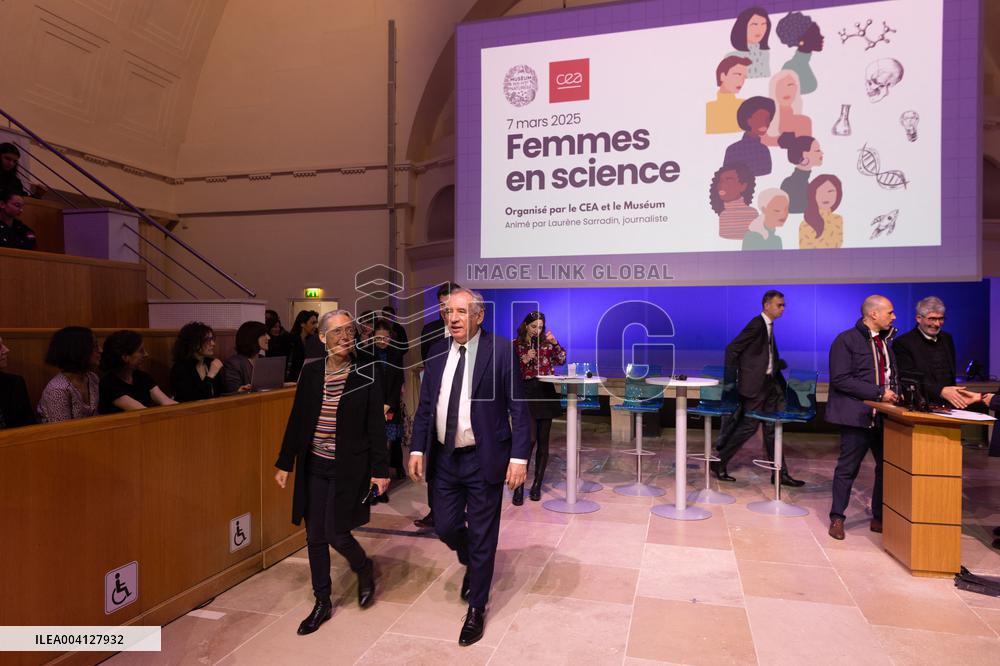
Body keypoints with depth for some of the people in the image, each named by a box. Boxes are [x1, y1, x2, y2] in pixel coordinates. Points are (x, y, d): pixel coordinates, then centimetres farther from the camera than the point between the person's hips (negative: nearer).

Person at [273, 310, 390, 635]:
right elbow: (296, 420, 6)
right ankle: (322, 603, 27)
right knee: (315, 537, 10)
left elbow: (376, 427, -6)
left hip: (348, 468, -4)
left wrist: (380, 469, -8)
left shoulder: (366, 379, -9)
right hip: (313, 466, 4)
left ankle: (364, 569, 30)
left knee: (336, 534, -2)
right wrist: (285, 463, 7)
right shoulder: (310, 373, 0)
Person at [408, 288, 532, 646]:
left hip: (484, 458, -4)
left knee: (482, 536, 7)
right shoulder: (437, 355, 4)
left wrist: (519, 457, -16)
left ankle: (476, 609, 28)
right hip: (444, 457, 5)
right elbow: (425, 407, 10)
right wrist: (417, 449, 2)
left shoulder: (500, 350, -11)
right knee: (445, 527, 13)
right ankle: (472, 563, 47)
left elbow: (518, 408, -11)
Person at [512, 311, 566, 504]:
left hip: (546, 394, 3)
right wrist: (525, 359, -13)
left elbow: (561, 360, 3)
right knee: (530, 439, -13)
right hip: (527, 394, -3)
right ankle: (519, 486, -3)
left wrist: (555, 342, -8)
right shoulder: (516, 346, 2)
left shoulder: (546, 343, 10)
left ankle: (537, 485, 15)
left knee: (543, 441, 5)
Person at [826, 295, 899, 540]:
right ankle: (837, 518, 13)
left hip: (884, 415, 7)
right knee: (848, 468, 1)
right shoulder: (846, 340, -9)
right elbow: (841, 379, -17)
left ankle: (880, 518, 22)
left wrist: (895, 392, 5)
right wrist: (879, 393, -18)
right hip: (858, 415, -7)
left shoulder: (885, 341, 16)